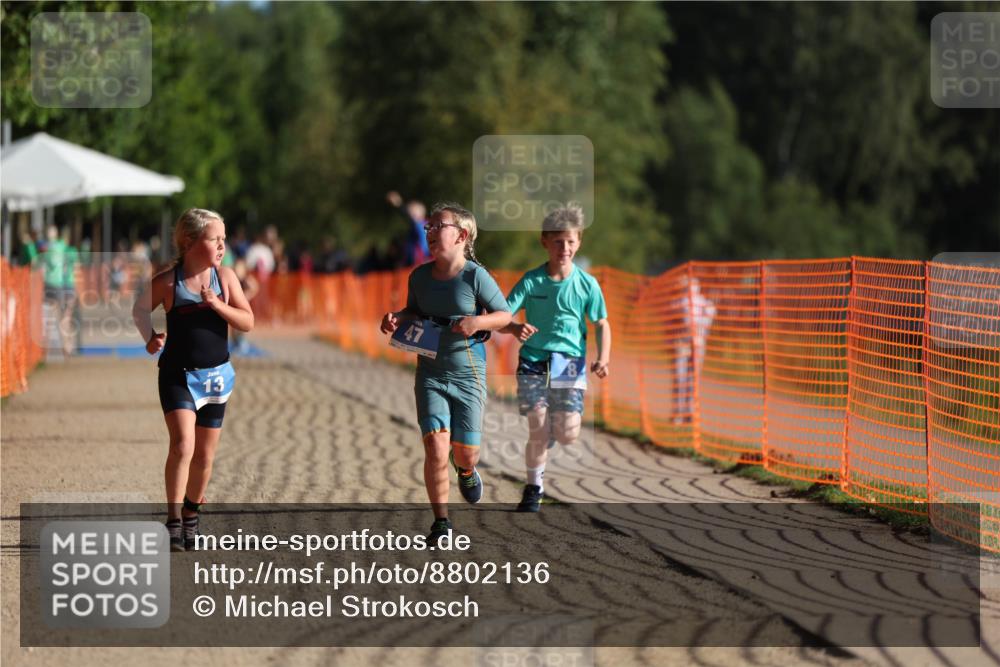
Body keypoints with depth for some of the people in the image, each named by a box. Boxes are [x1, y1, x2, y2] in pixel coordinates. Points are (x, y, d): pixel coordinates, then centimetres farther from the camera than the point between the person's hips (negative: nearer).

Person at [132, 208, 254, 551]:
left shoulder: (225, 277, -1)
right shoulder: (167, 281, -7)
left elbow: (248, 322, -3)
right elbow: (140, 309, 9)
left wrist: (217, 305, -18)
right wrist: (150, 339, -7)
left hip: (215, 375, 3)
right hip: (177, 375, -3)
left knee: (205, 454, 11)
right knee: (182, 443, -20)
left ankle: (191, 514, 31)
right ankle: (174, 521, -19)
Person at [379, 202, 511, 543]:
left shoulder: (475, 276, -11)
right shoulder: (419, 276, 2)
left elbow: (505, 315, -5)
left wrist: (479, 322, -23)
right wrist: (397, 319, -1)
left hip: (468, 373, -2)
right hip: (430, 372, 2)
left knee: (466, 450, 5)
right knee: (435, 445, -11)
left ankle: (466, 471, 45)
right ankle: (441, 521, 0)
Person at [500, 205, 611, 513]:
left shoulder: (586, 284, -1)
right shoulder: (531, 281, -4)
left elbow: (602, 325, 7)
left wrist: (602, 358, -9)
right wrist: (516, 329, -32)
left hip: (570, 364, 1)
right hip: (533, 363, -1)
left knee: (568, 435, -7)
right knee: (537, 432, -8)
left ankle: (554, 427, 30)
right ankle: (533, 488, 13)